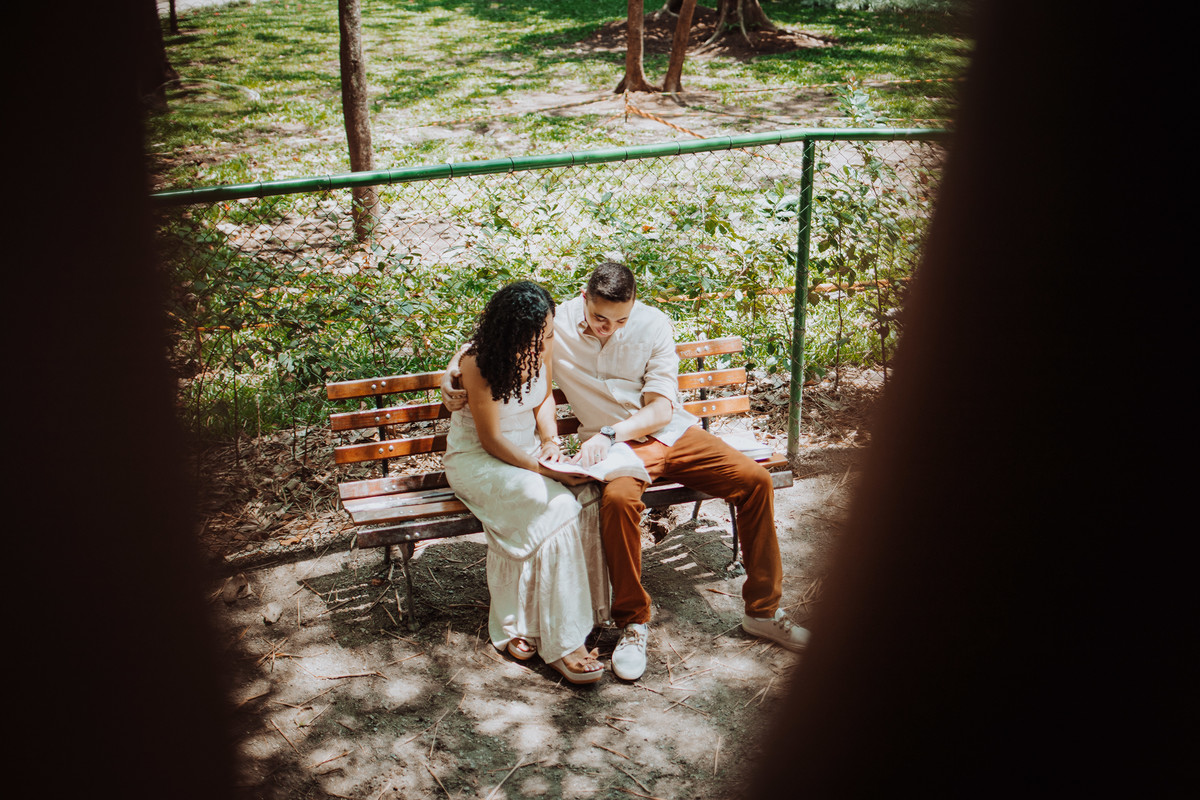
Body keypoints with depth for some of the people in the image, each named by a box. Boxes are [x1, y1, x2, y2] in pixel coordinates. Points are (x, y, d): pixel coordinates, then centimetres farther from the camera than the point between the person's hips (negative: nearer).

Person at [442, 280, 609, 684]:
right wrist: (543, 469, -28)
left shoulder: (542, 349, -6)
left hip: (527, 449, 6)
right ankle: (561, 642, -25)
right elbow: (491, 442, -20)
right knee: (554, 506, -32)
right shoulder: (478, 363, -24)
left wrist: (550, 440, -7)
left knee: (584, 496, -24)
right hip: (478, 459, -6)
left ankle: (519, 620, -14)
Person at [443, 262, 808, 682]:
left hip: (671, 430, 3)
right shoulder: (554, 327, -7)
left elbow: (661, 408, -11)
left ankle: (763, 610, 0)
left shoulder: (652, 323, -6)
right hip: (612, 443, -2)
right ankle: (633, 623, -17)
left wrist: (609, 433, -27)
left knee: (755, 479, -15)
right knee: (618, 498, -37)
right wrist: (451, 374, -15)